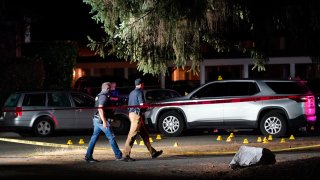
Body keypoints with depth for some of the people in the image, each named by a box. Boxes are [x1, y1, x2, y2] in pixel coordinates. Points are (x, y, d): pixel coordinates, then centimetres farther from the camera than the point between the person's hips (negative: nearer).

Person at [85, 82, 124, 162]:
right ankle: (118, 156, 1)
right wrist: (104, 121, -26)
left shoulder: (99, 96, 18)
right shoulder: (103, 96, -14)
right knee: (111, 137, -3)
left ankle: (88, 156, 4)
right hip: (102, 120, -10)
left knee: (94, 138, 7)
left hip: (97, 119, 10)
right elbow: (100, 109, -23)